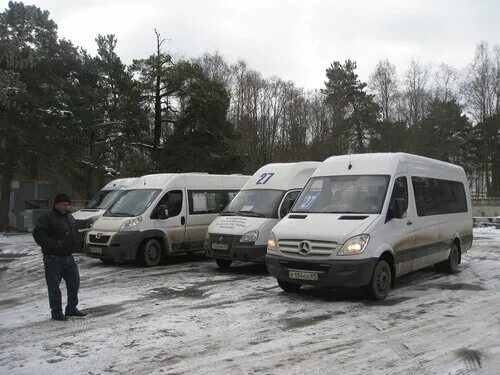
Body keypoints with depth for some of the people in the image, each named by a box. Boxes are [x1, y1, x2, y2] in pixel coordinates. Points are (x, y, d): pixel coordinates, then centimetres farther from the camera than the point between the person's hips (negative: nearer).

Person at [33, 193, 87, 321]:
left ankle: (71, 308, 24)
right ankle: (56, 312, 10)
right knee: (54, 286, -1)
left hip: (68, 257, 8)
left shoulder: (69, 217, 15)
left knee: (74, 283, 10)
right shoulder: (47, 217, -9)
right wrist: (53, 245, -28)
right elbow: (38, 234, -19)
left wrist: (76, 244, 13)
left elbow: (75, 232, 30)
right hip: (53, 259, -7)